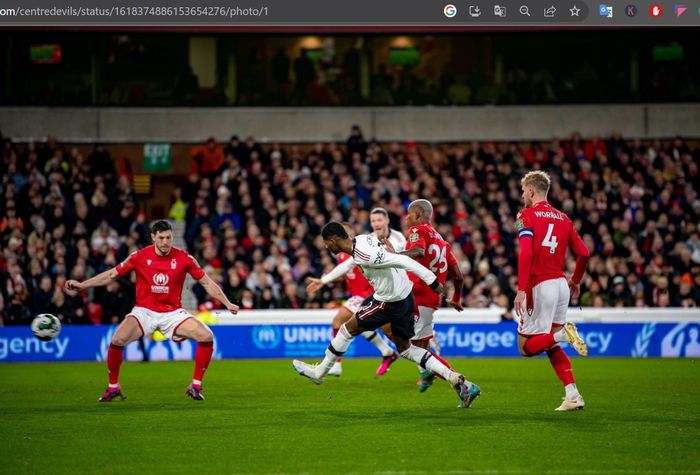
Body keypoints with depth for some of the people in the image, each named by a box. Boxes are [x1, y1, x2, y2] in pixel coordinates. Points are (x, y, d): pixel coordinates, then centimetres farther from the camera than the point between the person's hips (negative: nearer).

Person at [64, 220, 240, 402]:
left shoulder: (183, 258, -7)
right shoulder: (140, 257, -7)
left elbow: (207, 282, 2)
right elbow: (111, 275, 1)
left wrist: (227, 304, -3)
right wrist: (81, 285, -4)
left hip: (173, 312, 1)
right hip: (144, 311, -1)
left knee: (206, 336, -20)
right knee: (117, 340, -25)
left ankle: (196, 386, -3)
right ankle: (113, 387, -2)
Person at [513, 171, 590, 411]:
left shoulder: (526, 216, -5)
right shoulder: (562, 218, 13)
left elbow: (526, 252, -19)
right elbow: (583, 253, 10)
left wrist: (521, 290, -22)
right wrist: (575, 281, 26)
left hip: (540, 286, -6)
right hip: (561, 284, 6)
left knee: (526, 347, 2)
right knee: (552, 348, 15)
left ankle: (562, 332, -24)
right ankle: (573, 396, 2)